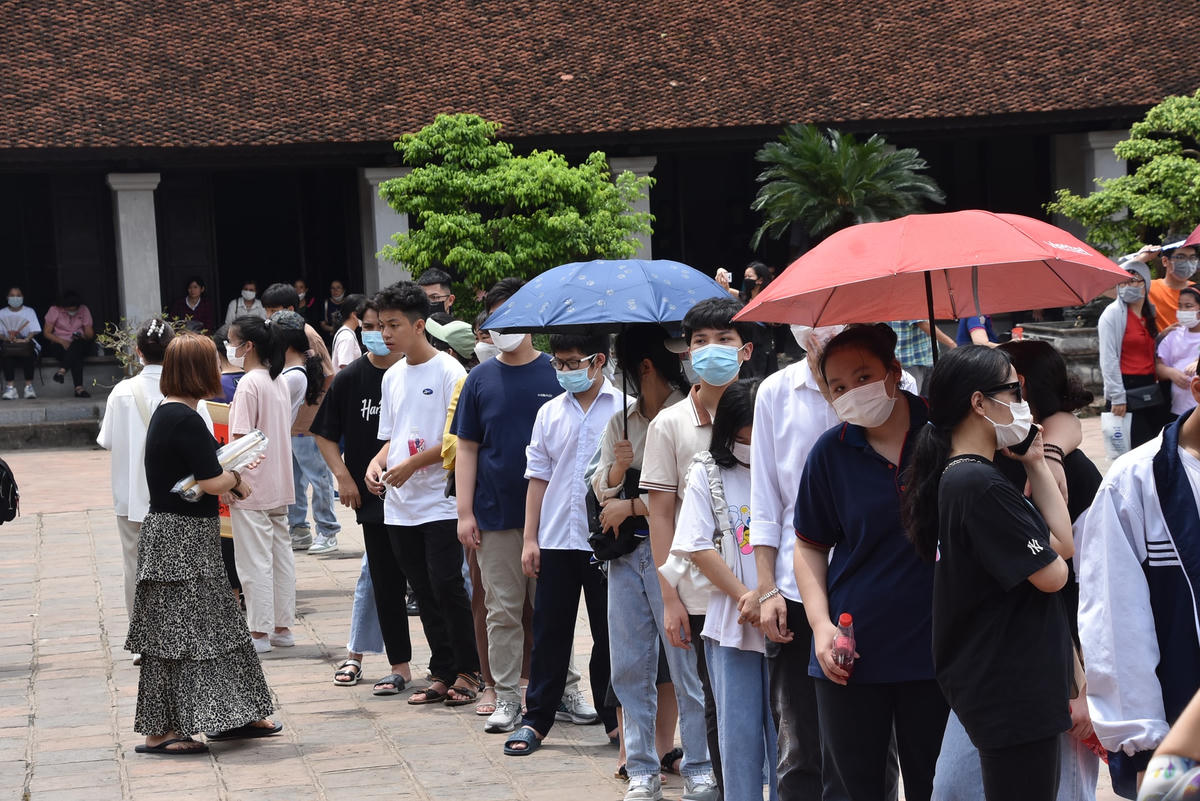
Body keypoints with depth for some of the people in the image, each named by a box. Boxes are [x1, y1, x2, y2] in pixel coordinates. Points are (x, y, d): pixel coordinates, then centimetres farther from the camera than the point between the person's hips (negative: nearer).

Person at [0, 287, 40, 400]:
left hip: (27, 342, 0)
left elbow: (34, 331, 1)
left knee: (28, 352, -37)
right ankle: (10, 387, -35)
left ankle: (29, 386, -33)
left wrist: (26, 339, -20)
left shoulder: (29, 312, 12)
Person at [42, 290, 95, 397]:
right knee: (76, 357, -37)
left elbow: (90, 334, 4)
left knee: (77, 346, -39)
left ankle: (62, 371, -53)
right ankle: (79, 388, -50)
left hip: (79, 345, 2)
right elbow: (46, 333, 0)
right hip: (59, 344, -2)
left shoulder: (84, 310, 5)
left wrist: (82, 337, -21)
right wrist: (61, 341, -17)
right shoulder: (55, 310, 0)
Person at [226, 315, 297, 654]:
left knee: (255, 560, -3)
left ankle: (259, 633, 1)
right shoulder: (278, 381, 10)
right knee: (281, 553, 12)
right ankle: (282, 628, 18)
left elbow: (241, 439, -19)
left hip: (251, 486, -9)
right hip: (279, 484, 9)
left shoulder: (249, 384, -16)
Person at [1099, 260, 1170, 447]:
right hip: (1127, 388, -7)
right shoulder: (1113, 313, -7)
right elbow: (1108, 359, -12)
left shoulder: (1151, 313, 14)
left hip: (1151, 388, 7)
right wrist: (1117, 396, -16)